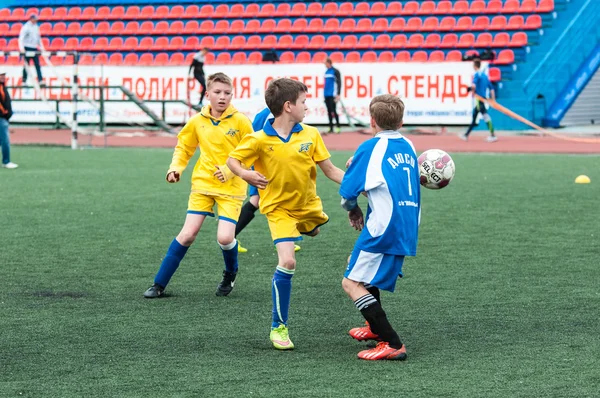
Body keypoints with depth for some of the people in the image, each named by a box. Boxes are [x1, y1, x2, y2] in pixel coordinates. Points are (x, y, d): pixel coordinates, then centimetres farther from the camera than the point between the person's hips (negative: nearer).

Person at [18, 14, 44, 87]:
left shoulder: (36, 27, 13)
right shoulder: (26, 27, -8)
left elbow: (39, 38, 22)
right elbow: (21, 38, -14)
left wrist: (41, 47, 16)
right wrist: (21, 48, -26)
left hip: (35, 48, 6)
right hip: (27, 48, -6)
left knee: (37, 64, -1)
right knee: (26, 65, -2)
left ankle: (40, 80, -5)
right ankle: (24, 81, 5)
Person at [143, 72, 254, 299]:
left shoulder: (240, 121, -8)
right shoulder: (197, 121, 0)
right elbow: (184, 147, 15)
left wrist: (231, 170, -17)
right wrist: (176, 167, -2)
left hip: (231, 187, -2)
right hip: (202, 184, 2)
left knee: (225, 238, -14)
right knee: (187, 234, -5)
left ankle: (230, 274, 20)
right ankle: (159, 284, 5)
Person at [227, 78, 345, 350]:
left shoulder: (310, 135, -7)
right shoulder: (260, 140, -16)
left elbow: (330, 170, -2)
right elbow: (232, 160, -4)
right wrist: (245, 174, -25)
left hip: (308, 205, 5)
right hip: (279, 208, -5)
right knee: (287, 262, -17)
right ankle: (278, 327, -6)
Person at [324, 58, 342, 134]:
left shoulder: (335, 71, -7)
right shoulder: (326, 72, 15)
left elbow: (339, 83, -10)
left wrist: (338, 94, -16)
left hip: (333, 95, -7)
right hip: (327, 95, 7)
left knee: (333, 111, -10)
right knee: (329, 111, 8)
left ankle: (338, 127, -5)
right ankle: (331, 128, 12)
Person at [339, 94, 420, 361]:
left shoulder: (371, 148, -8)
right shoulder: (408, 147, 12)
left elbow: (347, 191, -7)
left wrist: (353, 211, 14)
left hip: (384, 228, -8)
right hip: (408, 230, 8)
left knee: (352, 283, -7)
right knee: (357, 262, 28)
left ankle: (392, 344, -17)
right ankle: (376, 328, 38)